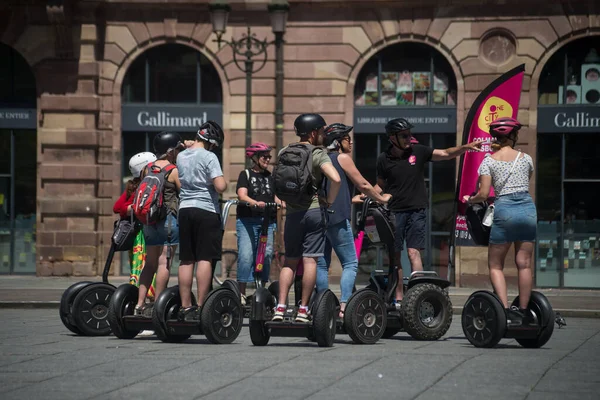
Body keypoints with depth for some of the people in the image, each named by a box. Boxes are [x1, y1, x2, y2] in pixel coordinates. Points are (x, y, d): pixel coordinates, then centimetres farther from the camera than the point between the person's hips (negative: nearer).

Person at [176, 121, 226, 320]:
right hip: (206, 210, -6)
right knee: (205, 259, -5)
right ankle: (201, 307, -9)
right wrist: (224, 182, 5)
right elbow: (220, 186, -19)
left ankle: (185, 307, 9)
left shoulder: (181, 156, 10)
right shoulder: (209, 157, -10)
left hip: (185, 209, 6)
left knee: (186, 260, 9)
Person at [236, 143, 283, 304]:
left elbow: (275, 197, 14)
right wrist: (255, 203, -28)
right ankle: (241, 292, -11)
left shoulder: (270, 177, 20)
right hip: (247, 220, -4)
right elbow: (242, 195, -9)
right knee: (246, 255, -14)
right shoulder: (246, 174, 6)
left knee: (266, 255, -3)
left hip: (267, 221, 4)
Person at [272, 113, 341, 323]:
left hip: (292, 212, 4)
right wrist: (329, 201, -8)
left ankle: (280, 307, 1)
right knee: (310, 260, -1)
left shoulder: (284, 152, 9)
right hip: (314, 210, -4)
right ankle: (303, 310, 0)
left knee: (290, 261, 11)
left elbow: (276, 183, 19)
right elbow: (336, 179, -21)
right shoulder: (317, 153, -7)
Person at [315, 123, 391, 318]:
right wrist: (381, 198, 13)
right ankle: (344, 306, -17)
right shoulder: (343, 158, -2)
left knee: (321, 264, 8)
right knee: (350, 263, -5)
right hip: (337, 218, -8)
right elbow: (363, 185, -2)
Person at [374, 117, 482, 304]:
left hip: (416, 211, -2)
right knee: (394, 256, 3)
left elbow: (445, 154, -2)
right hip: (394, 212, 2)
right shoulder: (384, 159, 3)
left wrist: (465, 147, -18)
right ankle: (399, 298, 10)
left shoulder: (418, 151, 1)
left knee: (413, 253, -10)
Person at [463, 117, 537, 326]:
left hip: (504, 210, -3)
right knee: (524, 263, 8)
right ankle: (524, 311, 10)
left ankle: (506, 310, -9)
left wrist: (469, 200, 14)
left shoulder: (489, 161, 0)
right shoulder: (525, 158, 7)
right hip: (528, 209, 3)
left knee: (495, 265, 6)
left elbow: (483, 194, -5)